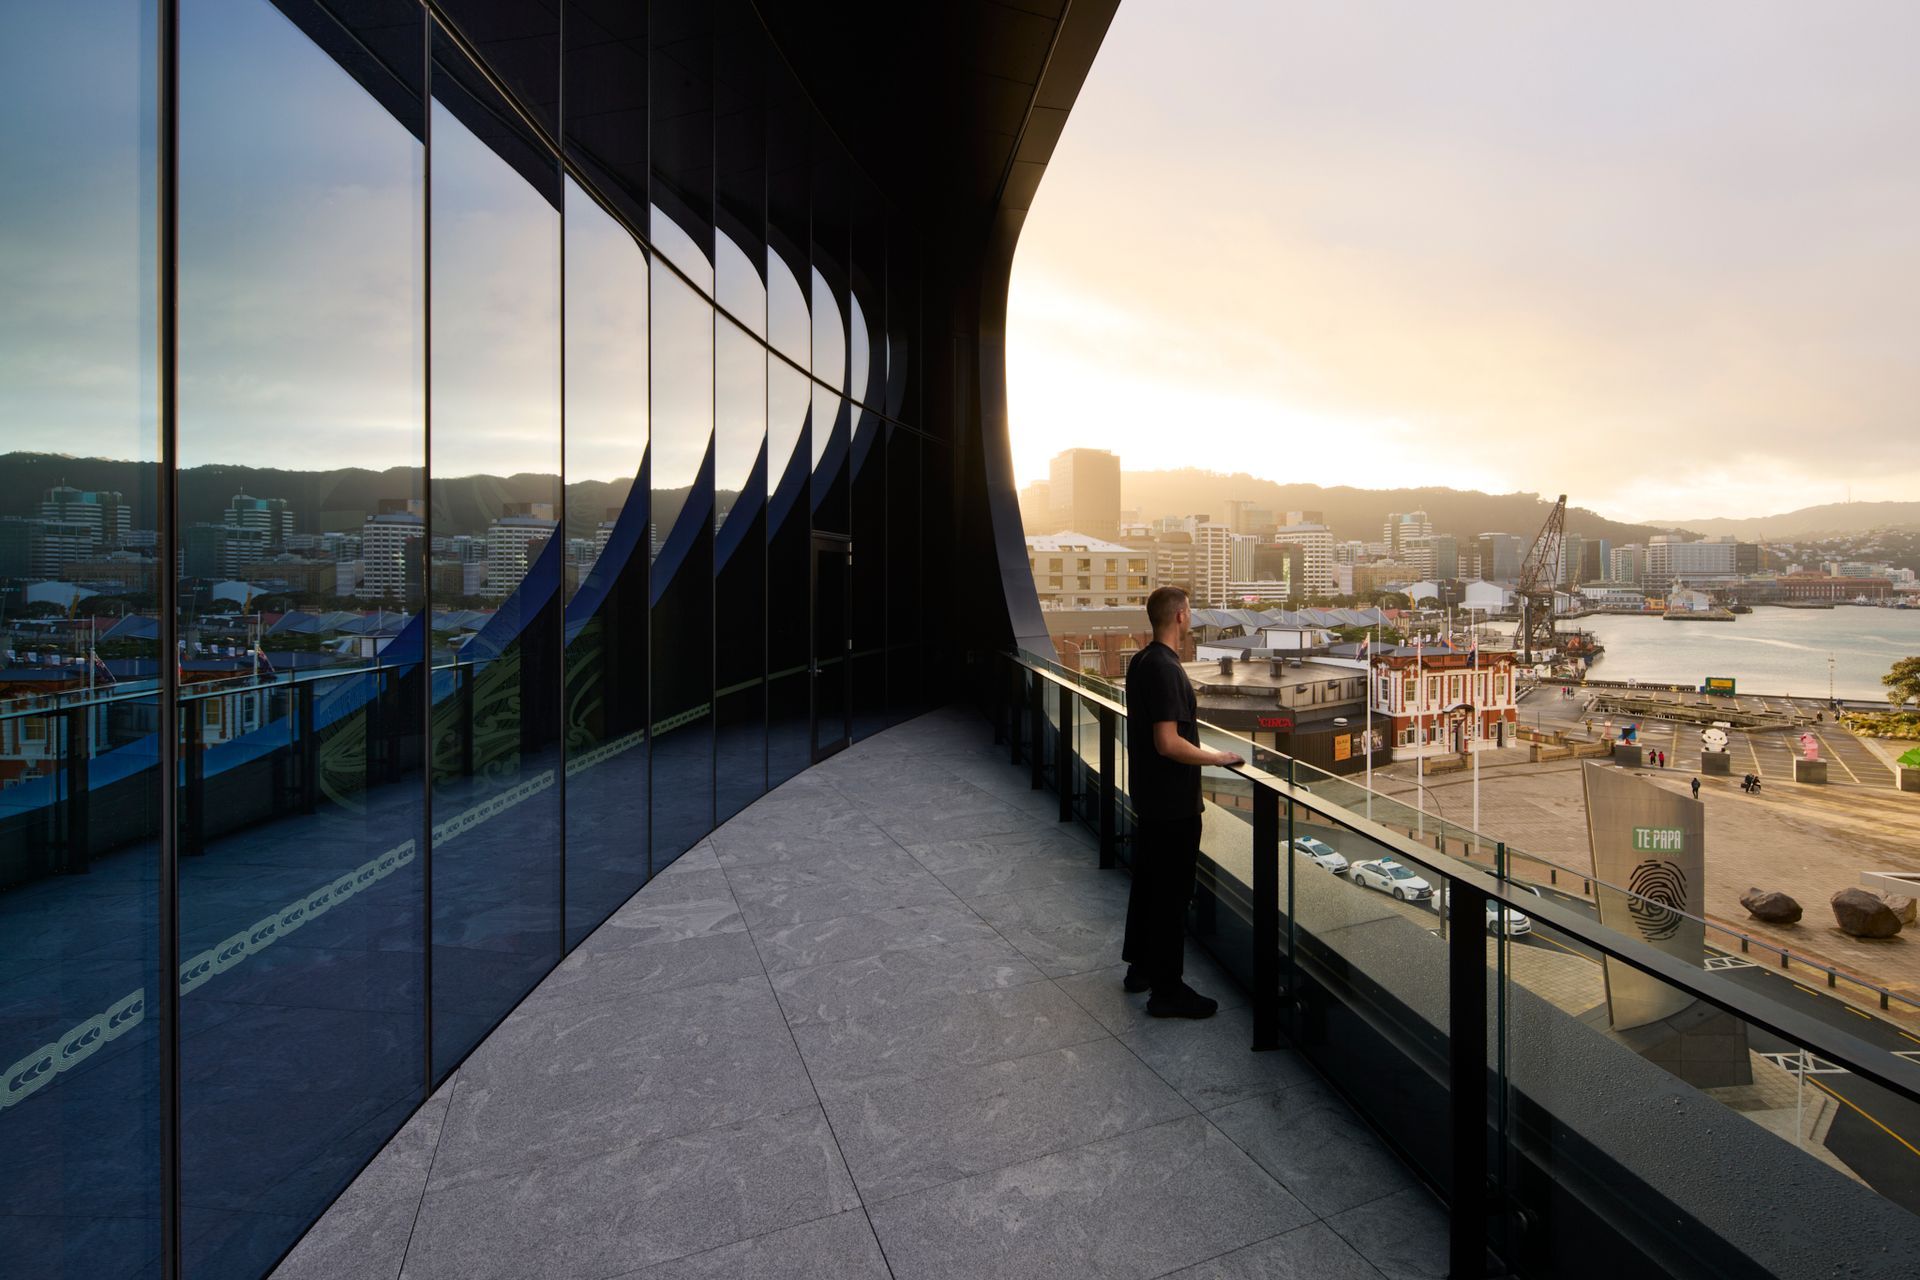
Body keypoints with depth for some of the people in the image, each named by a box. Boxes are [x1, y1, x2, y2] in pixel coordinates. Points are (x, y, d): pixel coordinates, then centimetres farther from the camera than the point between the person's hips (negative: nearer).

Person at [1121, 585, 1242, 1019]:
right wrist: (1218, 758, -16)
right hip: (1173, 803, -10)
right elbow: (1169, 743, -26)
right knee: (1172, 892, 1)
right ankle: (1167, 989, 13)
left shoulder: (1140, 662, 6)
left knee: (1147, 880, 20)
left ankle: (1140, 966, 34)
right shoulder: (1165, 669, -23)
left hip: (1148, 796, 10)